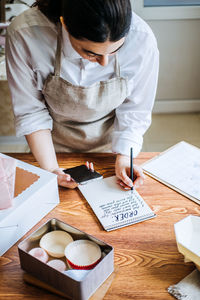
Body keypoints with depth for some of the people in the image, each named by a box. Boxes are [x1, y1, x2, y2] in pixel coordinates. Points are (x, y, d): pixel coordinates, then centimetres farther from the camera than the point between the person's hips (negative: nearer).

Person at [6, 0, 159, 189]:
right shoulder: (24, 34, -33)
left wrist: (124, 157, -23)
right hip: (53, 143, 0)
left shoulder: (142, 39, -30)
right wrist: (51, 170, -24)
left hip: (110, 141, 1)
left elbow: (135, 110, -14)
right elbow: (30, 111, -21)